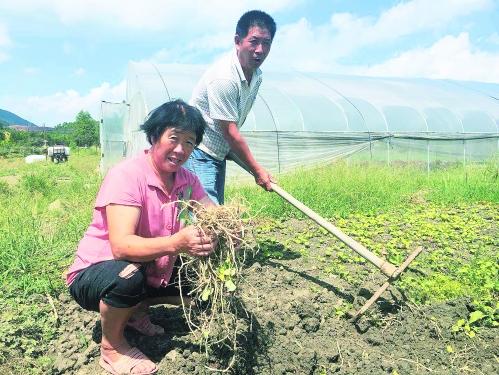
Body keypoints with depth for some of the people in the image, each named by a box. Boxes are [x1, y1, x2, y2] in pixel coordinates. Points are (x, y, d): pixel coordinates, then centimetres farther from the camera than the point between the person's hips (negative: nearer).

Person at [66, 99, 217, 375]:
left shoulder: (187, 179, -6)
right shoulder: (126, 175, -26)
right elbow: (121, 246, -36)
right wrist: (177, 243, -52)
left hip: (150, 272, 6)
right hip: (95, 274, -6)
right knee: (128, 276, -37)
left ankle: (136, 308, 14)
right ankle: (111, 347, -5)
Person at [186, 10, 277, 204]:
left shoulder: (256, 75, 3)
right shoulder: (223, 76, -24)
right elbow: (230, 132, -21)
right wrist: (257, 170, -13)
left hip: (219, 153, 9)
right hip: (198, 153, -9)